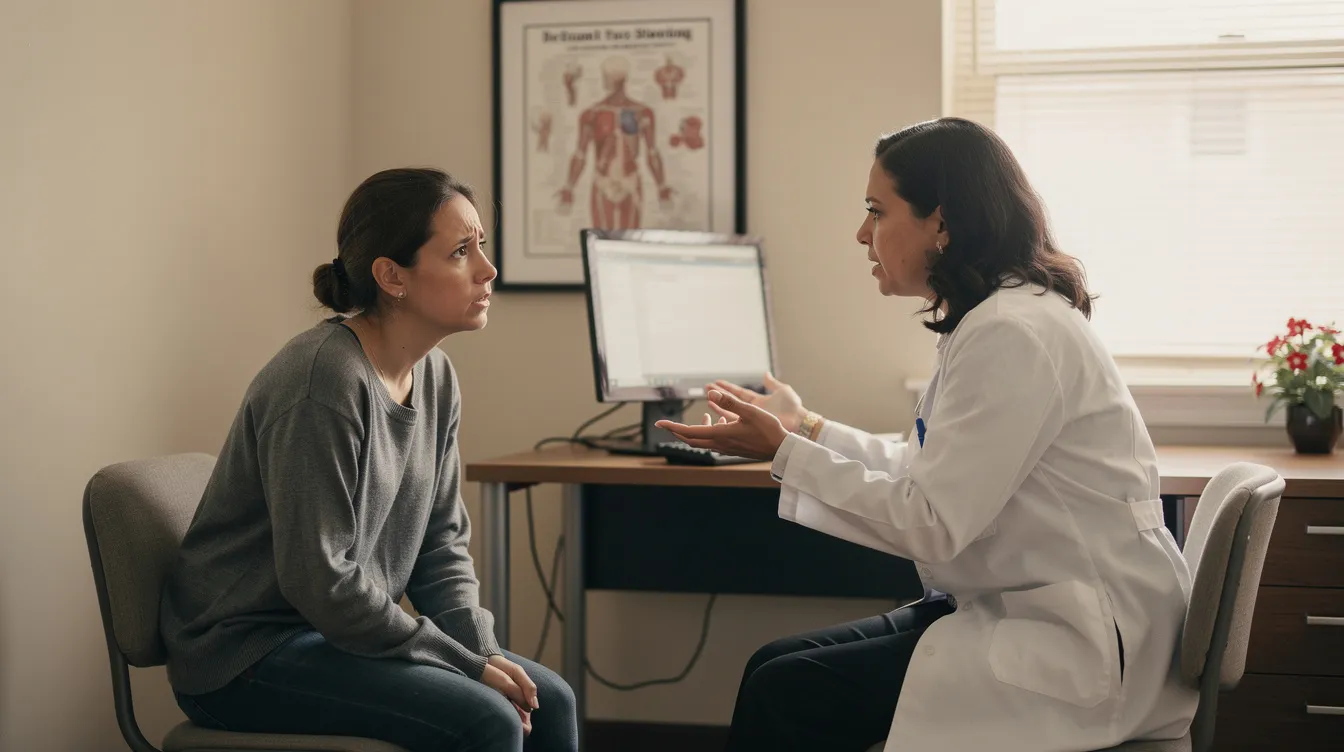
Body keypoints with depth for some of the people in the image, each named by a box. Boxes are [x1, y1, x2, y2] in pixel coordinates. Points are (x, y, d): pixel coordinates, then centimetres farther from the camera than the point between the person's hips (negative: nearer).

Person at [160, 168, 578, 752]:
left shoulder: (434, 376, 4)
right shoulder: (324, 380, -23)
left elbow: (441, 541, 11)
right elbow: (318, 578, -24)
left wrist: (481, 646, -7)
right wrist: (466, 663, -19)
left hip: (343, 633, 9)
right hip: (246, 655, -8)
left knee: (548, 702, -2)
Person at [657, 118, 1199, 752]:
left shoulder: (1012, 334, -20)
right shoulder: (990, 319, 11)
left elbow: (932, 524, -21)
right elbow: (930, 475, 16)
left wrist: (784, 453, -15)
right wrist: (807, 429, 20)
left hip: (1074, 650, -10)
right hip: (1015, 610, 10)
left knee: (786, 693, -15)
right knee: (773, 667, 2)